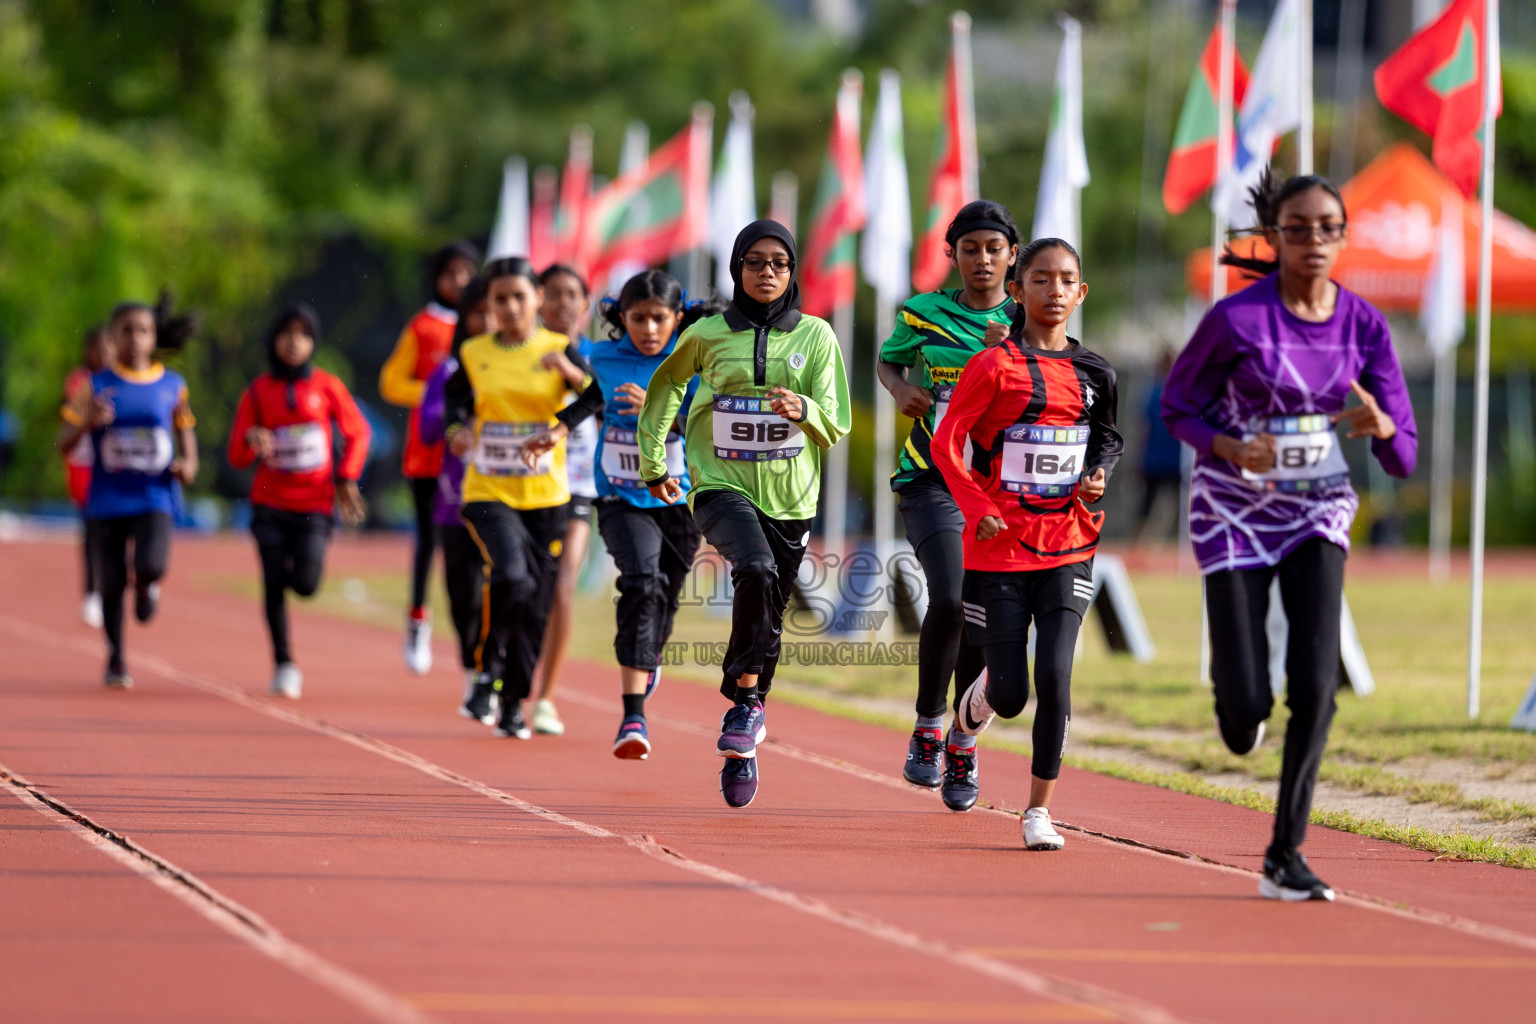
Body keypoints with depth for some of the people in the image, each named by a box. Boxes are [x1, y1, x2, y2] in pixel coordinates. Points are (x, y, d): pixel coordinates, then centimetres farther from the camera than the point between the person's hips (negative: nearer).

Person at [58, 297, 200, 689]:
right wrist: (87, 422, -23)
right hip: (109, 500, 0)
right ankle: (115, 660, 25)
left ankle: (147, 584, 18)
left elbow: (185, 429, 18)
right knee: (112, 582, 3)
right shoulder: (96, 386, -2)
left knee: (151, 565, -23)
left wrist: (189, 463, -2)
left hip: (155, 498, 0)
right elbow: (64, 443, -3)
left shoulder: (172, 386, 3)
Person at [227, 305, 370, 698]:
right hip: (269, 504, 1)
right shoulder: (259, 390, 2)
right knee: (273, 584, -6)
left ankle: (297, 566, 25)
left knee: (305, 584, -13)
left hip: (315, 504, -1)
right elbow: (237, 456, 1)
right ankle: (283, 665, 7)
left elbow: (357, 433, 10)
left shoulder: (326, 386, 0)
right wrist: (251, 440, -21)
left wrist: (346, 477, 0)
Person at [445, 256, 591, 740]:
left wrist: (574, 374, -30)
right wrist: (457, 431, -8)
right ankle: (487, 672, -7)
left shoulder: (559, 349, 0)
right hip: (488, 494, -1)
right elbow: (455, 406, 14)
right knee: (511, 578, -27)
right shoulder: (472, 355, 4)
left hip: (546, 498, 1)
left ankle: (514, 701, 24)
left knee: (535, 605, 6)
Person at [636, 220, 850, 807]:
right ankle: (748, 701, -23)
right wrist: (653, 463, 20)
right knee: (757, 570, -32)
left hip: (789, 495, 2)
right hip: (720, 487, -2)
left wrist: (803, 409, -21)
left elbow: (837, 424, 1)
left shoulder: (816, 336, 4)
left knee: (767, 621, 7)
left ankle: (741, 749, 21)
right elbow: (664, 388, 20)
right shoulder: (707, 335, 3)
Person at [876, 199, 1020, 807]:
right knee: (949, 597, -22)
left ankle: (964, 746, 22)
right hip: (931, 477, -2)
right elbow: (888, 360, 21)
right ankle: (927, 729, -4)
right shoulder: (925, 313, 3)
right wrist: (901, 391, 0)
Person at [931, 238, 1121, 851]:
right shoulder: (995, 366, -7)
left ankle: (1040, 808, -1)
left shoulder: (1093, 373, 7)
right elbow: (946, 442, -6)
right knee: (1011, 695, 0)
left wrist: (1099, 478, 0)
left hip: (1068, 545, 3)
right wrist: (978, 508, -16)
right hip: (1000, 546, -3)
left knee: (1054, 678, -12)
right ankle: (974, 704, 38)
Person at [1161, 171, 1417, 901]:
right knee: (1248, 706, -7)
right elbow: (1178, 407, -3)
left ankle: (1285, 855, 0)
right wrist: (1234, 449, -23)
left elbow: (1403, 457, -4)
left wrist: (1379, 424, -28)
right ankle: (1234, 690, 34)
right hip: (1234, 514, -2)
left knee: (1315, 688, -13)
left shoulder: (1364, 325, -6)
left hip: (1317, 514, 2)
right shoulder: (1236, 319, -16)